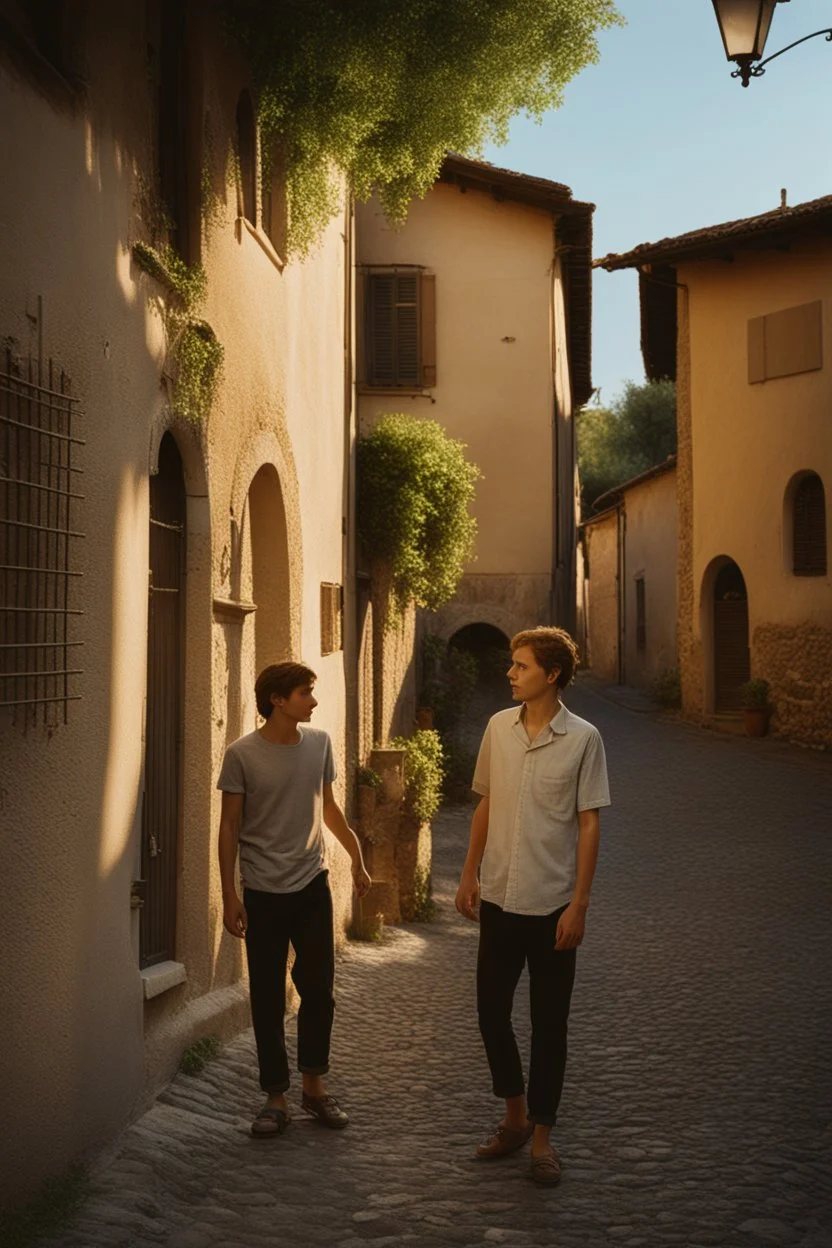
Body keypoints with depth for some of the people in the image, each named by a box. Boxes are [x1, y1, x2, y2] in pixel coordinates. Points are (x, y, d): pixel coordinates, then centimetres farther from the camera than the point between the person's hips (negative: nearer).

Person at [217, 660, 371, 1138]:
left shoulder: (319, 743, 1)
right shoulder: (242, 755, -10)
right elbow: (230, 826, -6)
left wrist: (357, 856, 17)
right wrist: (229, 895, -8)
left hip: (312, 884, 3)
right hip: (263, 893, -3)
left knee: (319, 990, 7)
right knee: (268, 998, 4)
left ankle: (314, 1085, 24)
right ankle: (276, 1098, 15)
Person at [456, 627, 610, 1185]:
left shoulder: (583, 739, -9)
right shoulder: (499, 727, 4)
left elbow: (589, 825, -8)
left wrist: (579, 905, -11)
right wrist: (470, 875, 12)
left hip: (552, 904, -4)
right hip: (499, 898, 4)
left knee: (549, 1023, 5)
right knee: (492, 1012, 11)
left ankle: (542, 1137, 18)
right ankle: (515, 1116, 31)